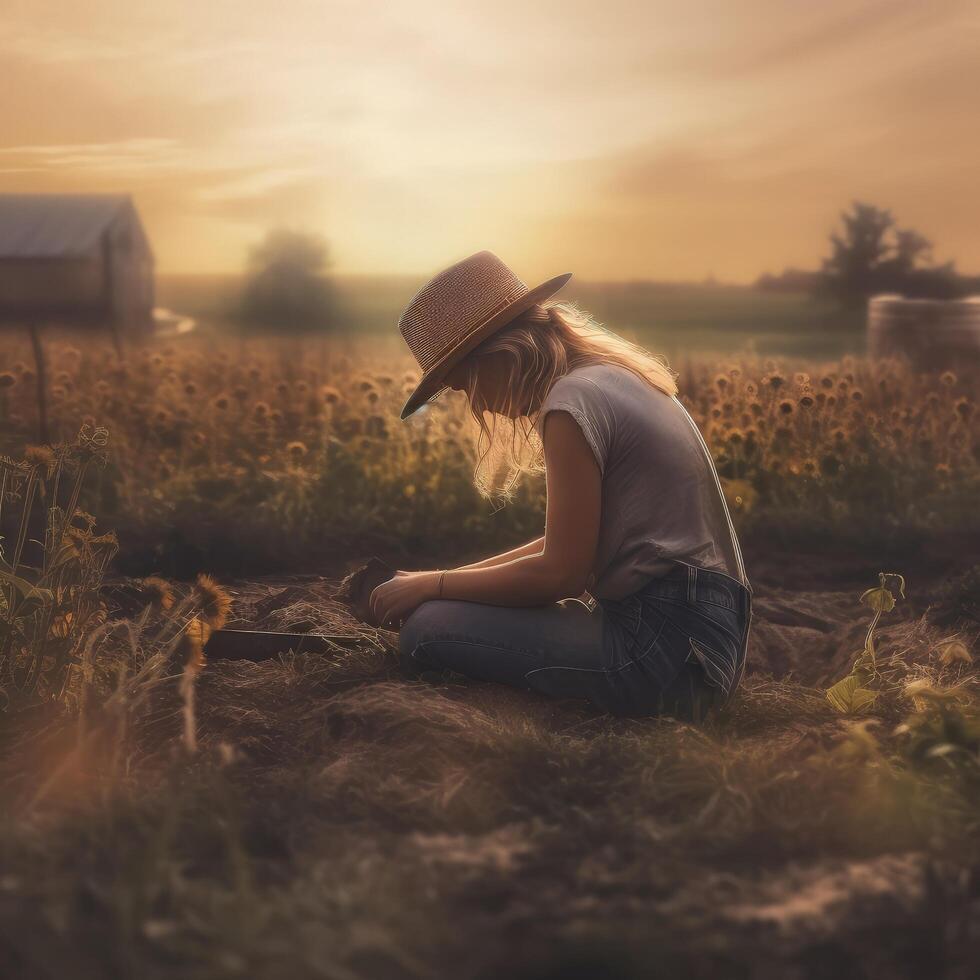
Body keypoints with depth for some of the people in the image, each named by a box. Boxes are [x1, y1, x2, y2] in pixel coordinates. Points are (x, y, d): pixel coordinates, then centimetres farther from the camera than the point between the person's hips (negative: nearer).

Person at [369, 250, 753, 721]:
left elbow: (560, 573, -15)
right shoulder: (608, 377, 14)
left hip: (665, 647, -10)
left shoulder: (573, 401, -15)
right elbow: (568, 543, 18)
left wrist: (435, 584, -3)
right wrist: (455, 578, 14)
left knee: (428, 630, -15)